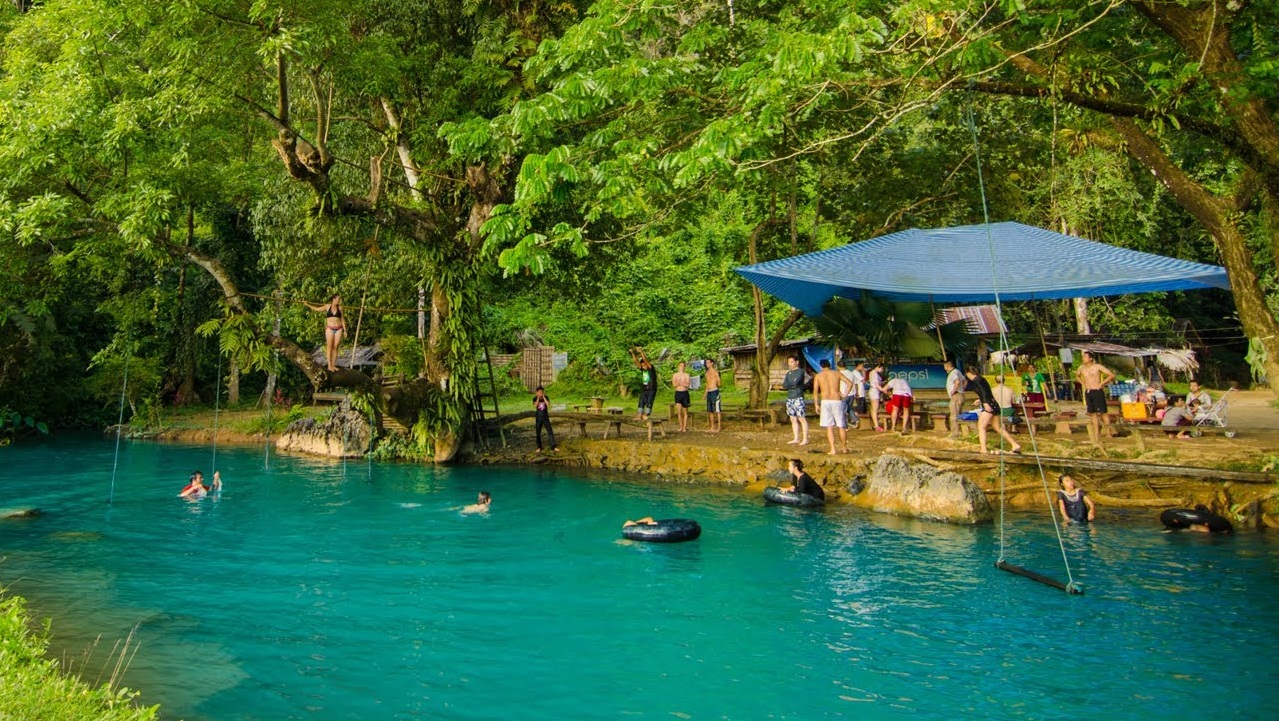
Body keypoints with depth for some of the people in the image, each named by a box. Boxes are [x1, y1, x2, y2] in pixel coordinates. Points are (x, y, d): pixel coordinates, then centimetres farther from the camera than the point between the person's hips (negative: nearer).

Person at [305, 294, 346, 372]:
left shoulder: (339, 308, 7)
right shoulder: (327, 306, 3)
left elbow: (342, 319, 11)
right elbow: (317, 309, 16)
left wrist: (345, 330, 7)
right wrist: (307, 305, 16)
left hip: (338, 329, 2)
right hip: (330, 329, -2)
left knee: (335, 347, 1)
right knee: (329, 346, -4)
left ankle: (333, 365, 6)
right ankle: (329, 365, -4)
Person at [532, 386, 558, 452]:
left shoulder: (546, 398, -1)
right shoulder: (535, 398, -2)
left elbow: (548, 404, -18)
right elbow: (535, 405, -19)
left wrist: (543, 397, -17)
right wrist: (538, 398, -19)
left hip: (545, 417, 0)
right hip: (538, 417, 0)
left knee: (550, 431, -5)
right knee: (538, 433, 5)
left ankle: (553, 446, -4)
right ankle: (539, 447, 16)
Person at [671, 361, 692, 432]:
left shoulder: (687, 375, 4)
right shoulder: (675, 375, 7)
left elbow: (688, 385, -10)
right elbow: (674, 385, -5)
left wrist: (680, 383, -17)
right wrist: (683, 383, -18)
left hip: (685, 393, -1)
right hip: (678, 393, 1)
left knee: (685, 412, 3)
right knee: (679, 410, -7)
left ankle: (685, 427, 11)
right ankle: (681, 426, 3)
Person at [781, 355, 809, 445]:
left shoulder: (800, 371, -4)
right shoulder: (788, 373, 18)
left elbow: (795, 382, -17)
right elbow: (784, 385, 6)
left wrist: (788, 384, -1)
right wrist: (792, 385, -10)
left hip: (798, 398, -7)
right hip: (789, 398, 7)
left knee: (802, 419, -7)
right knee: (793, 419, 8)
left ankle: (805, 439, -5)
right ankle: (796, 439, 12)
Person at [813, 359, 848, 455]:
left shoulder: (818, 376, 5)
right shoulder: (837, 373, 7)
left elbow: (815, 391, -2)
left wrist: (817, 404, 3)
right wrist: (844, 395, 4)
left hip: (825, 402, 0)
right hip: (837, 401, 0)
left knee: (829, 427, 2)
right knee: (841, 426, 11)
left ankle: (832, 449, -6)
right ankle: (844, 448, 21)